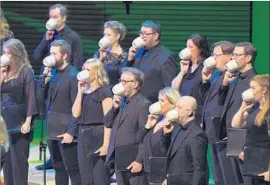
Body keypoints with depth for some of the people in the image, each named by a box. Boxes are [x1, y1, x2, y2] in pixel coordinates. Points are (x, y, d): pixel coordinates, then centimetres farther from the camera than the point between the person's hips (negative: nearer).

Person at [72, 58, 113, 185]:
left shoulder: (104, 92, -7)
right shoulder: (84, 91, 14)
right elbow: (76, 114, 5)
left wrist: (106, 143, -18)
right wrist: (80, 92, -1)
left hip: (98, 135, -7)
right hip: (83, 135, 7)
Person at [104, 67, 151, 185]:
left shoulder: (143, 104, -13)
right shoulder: (122, 102, 14)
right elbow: (108, 123, 15)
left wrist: (139, 160, -20)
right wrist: (115, 108, -3)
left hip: (133, 160, -9)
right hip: (119, 158, 9)